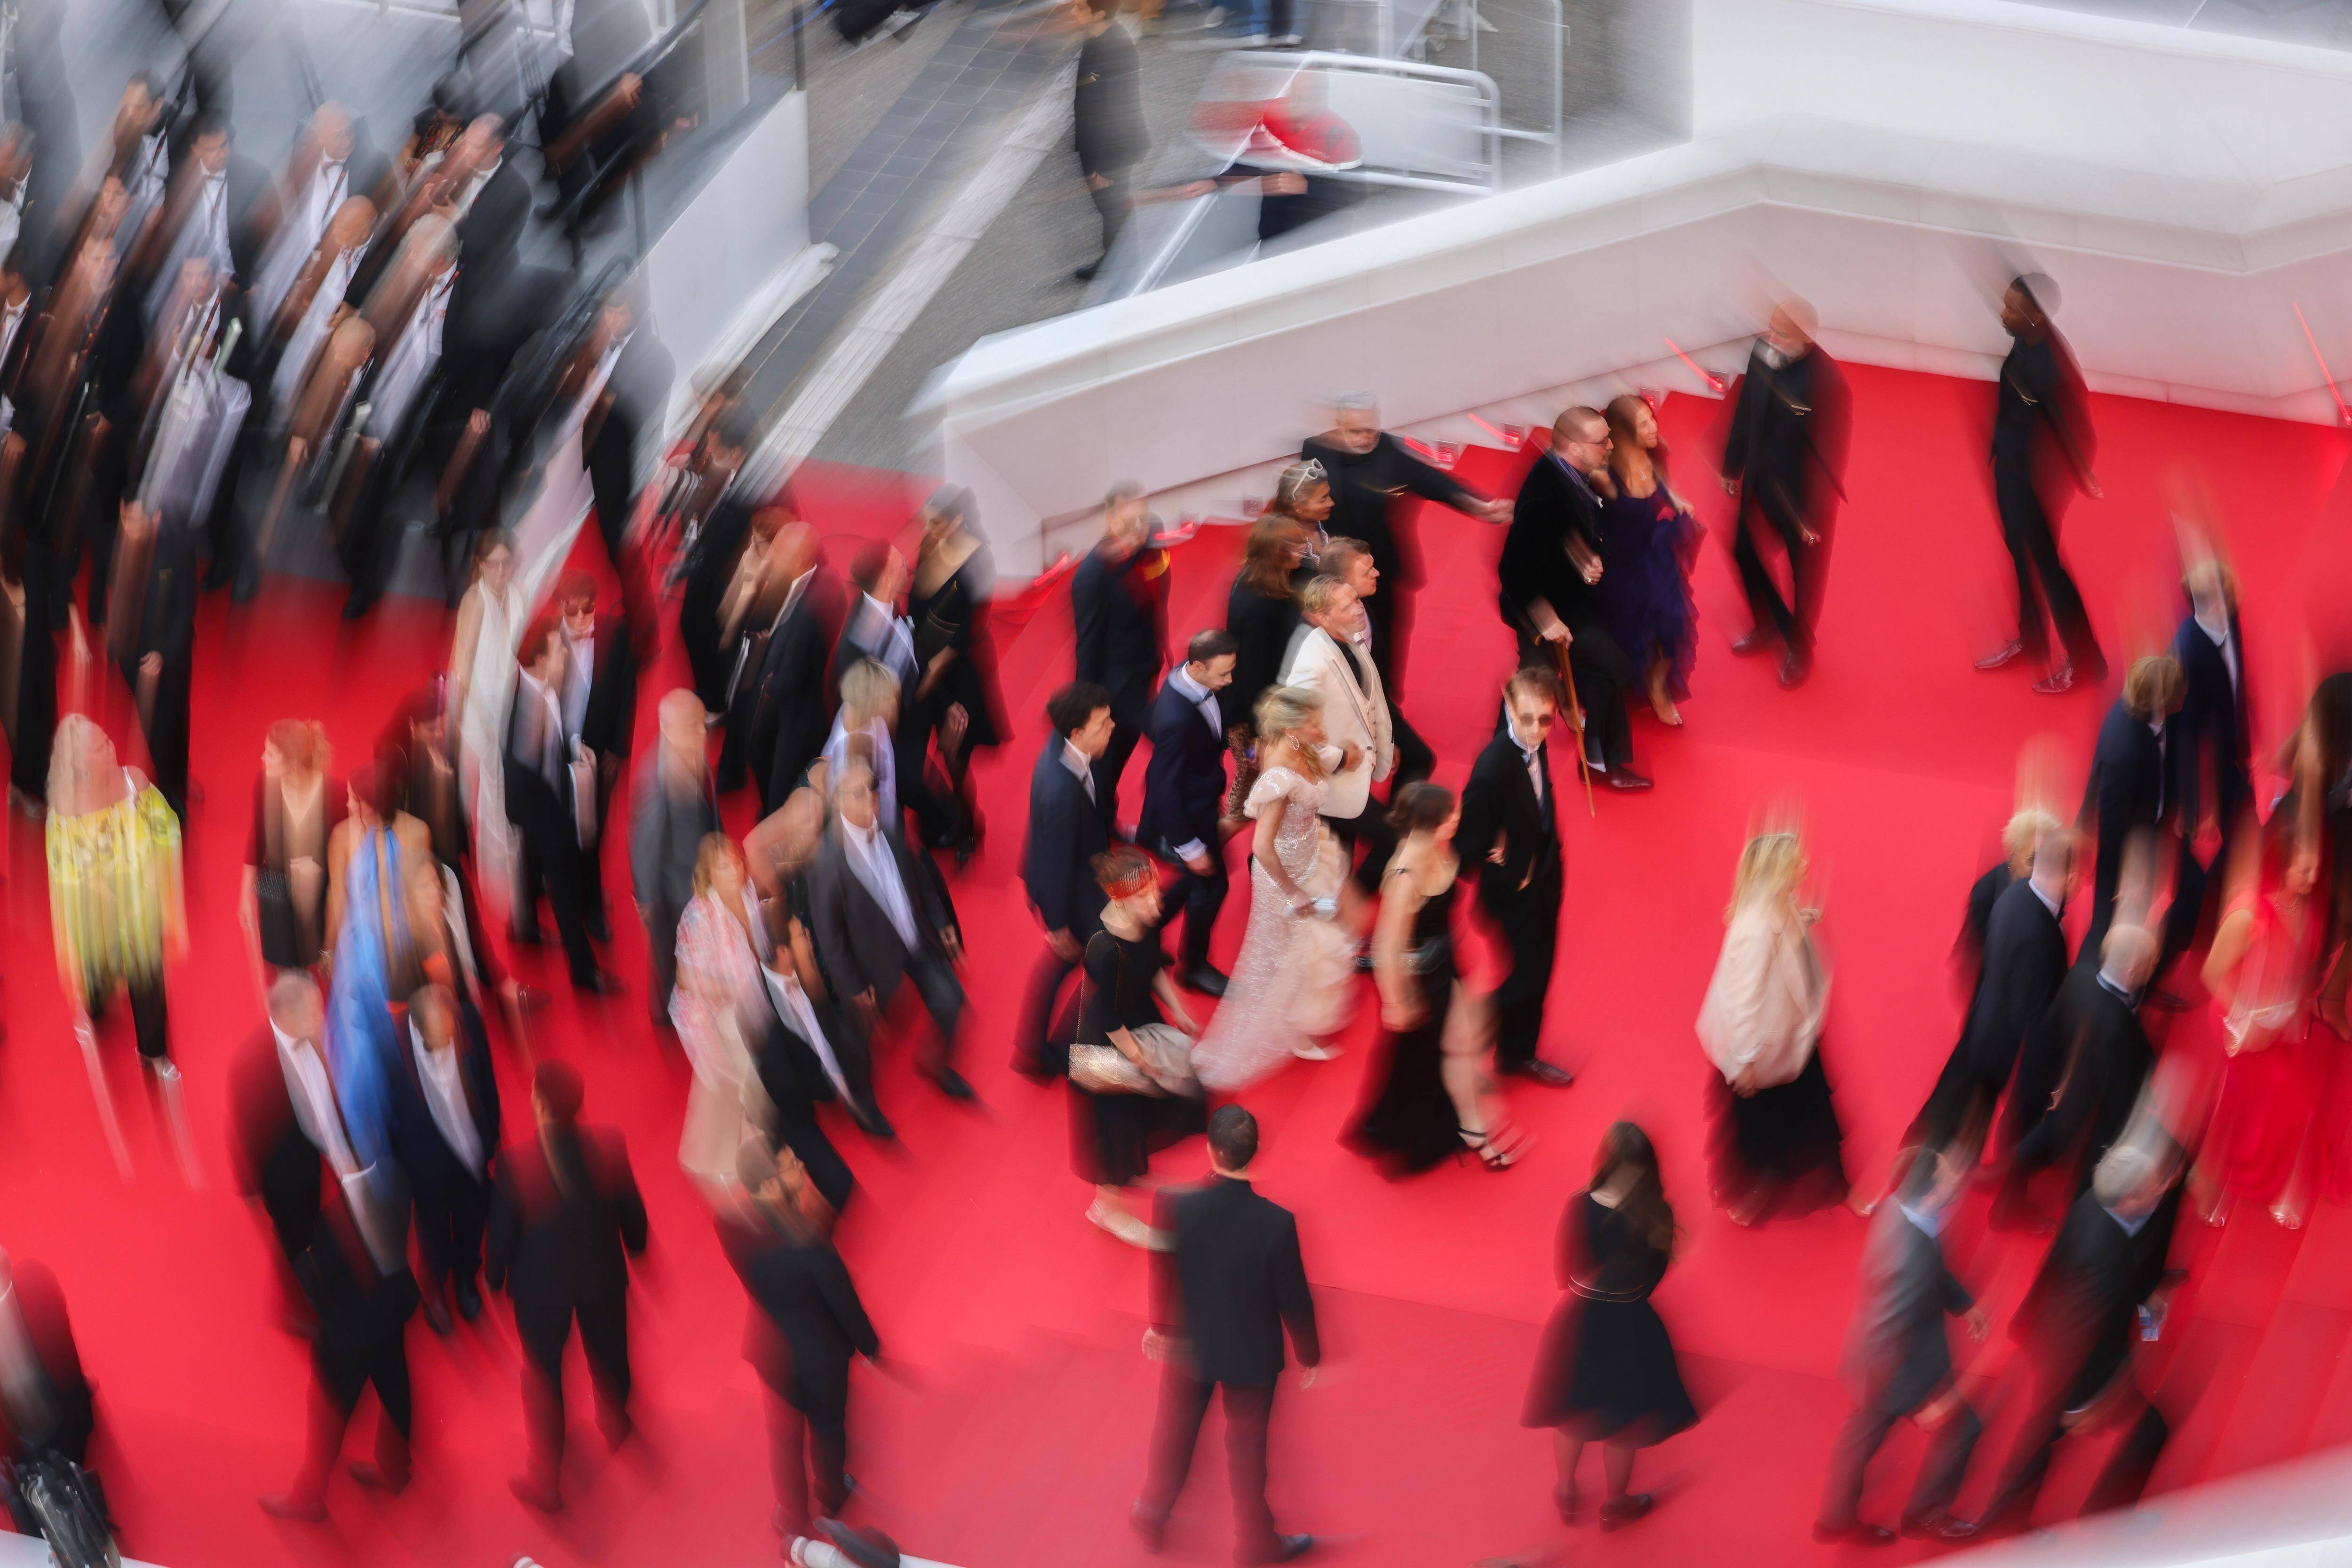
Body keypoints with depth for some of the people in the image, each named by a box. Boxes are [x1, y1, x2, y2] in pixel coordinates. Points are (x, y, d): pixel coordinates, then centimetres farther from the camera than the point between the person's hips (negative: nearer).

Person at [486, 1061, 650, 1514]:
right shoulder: (609, 1146, -24)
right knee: (608, 1353, 29)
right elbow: (631, 1208, -8)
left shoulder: (516, 1163, -32)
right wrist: (635, 1245, 14)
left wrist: (495, 1275, 2)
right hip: (603, 1274, 3)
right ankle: (616, 1423, 58)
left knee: (543, 1375, 16)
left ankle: (546, 1480, 27)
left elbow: (503, 1229, -18)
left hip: (541, 1285, -3)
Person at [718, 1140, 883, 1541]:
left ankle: (793, 1522, 46)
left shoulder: (731, 1222, -25)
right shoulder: (807, 1244, -40)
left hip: (769, 1344, 4)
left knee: (784, 1431, 27)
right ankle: (830, 1501, 54)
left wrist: (793, 1205, -13)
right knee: (827, 1425, 27)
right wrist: (869, 1345, -5)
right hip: (819, 1350, -3)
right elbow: (842, 1300, -24)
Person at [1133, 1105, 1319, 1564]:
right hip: (1251, 1354, -2)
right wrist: (1309, 1355, 1)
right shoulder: (1276, 1224, -30)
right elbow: (1294, 1298, -17)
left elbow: (1162, 1276, -7)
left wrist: (1160, 1324, 13)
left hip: (1188, 1345, 2)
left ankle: (1152, 1517, 47)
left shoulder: (1174, 1207, -25)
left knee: (1174, 1434, 26)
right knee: (1247, 1448, 19)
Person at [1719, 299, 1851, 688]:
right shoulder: (1763, 354, -15)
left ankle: (1799, 651, 39)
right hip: (1760, 482, 6)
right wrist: (1733, 467, 11)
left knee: (1804, 571, 15)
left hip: (1801, 495, -6)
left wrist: (1816, 517, -18)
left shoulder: (1827, 382, -32)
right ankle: (1766, 629, 49)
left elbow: (1831, 453, -24)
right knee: (1746, 553, 22)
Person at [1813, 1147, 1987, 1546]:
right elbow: (1886, 1348, -34)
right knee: (1961, 1427, 17)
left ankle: (1835, 1520, 47)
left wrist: (1963, 1303, 14)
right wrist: (1927, 1401, -24)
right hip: (1901, 1367, -8)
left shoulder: (1903, 1210, -16)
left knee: (1865, 1430, 26)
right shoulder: (1907, 1259, -43)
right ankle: (1925, 1514, 39)